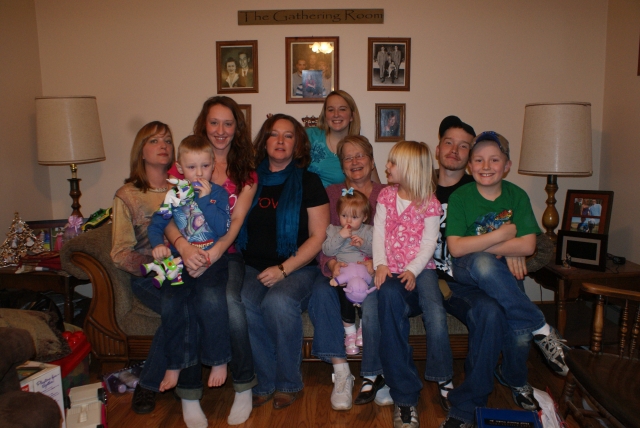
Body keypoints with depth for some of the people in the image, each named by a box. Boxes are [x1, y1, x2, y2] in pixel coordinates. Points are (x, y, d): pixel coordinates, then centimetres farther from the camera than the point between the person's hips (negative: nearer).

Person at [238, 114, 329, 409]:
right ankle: (264, 383, -6)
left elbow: (318, 237, -3)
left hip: (297, 268, -2)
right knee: (242, 304, -28)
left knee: (278, 302, -32)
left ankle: (288, 383, -7)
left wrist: (283, 269, -14)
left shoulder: (308, 182, 3)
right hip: (252, 267, 3)